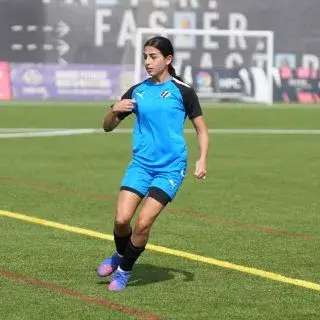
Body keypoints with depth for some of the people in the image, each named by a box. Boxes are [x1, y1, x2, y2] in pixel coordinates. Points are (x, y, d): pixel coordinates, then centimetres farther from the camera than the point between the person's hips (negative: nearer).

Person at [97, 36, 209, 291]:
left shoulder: (182, 91, -1)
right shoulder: (136, 92, 8)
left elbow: (201, 129, 5)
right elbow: (108, 127, 13)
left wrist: (202, 160, -9)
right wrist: (114, 111, -9)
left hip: (170, 168, -3)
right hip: (141, 164, 3)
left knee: (143, 223, -13)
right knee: (122, 219, -11)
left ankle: (124, 270, 9)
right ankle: (120, 255, 22)